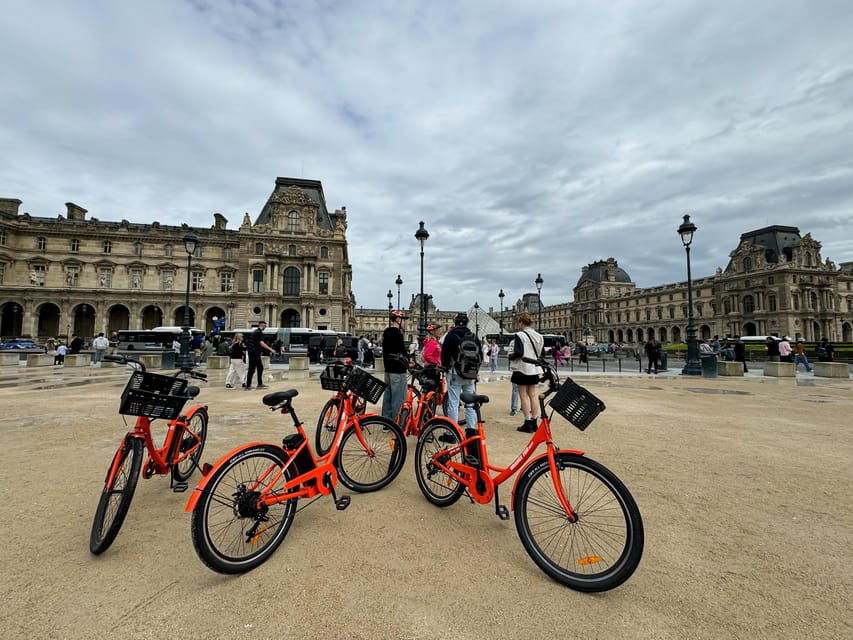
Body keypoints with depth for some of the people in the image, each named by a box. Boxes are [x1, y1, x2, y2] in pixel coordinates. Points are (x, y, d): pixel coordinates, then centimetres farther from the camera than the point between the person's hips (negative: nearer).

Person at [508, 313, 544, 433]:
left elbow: (518, 352, -20)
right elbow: (541, 352, 13)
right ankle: (534, 422, 16)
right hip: (534, 369, 7)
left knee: (524, 395, 0)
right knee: (533, 394, 12)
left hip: (522, 368, -6)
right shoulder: (539, 336, 7)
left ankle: (527, 424, 2)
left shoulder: (520, 335, -14)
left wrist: (511, 357, -2)